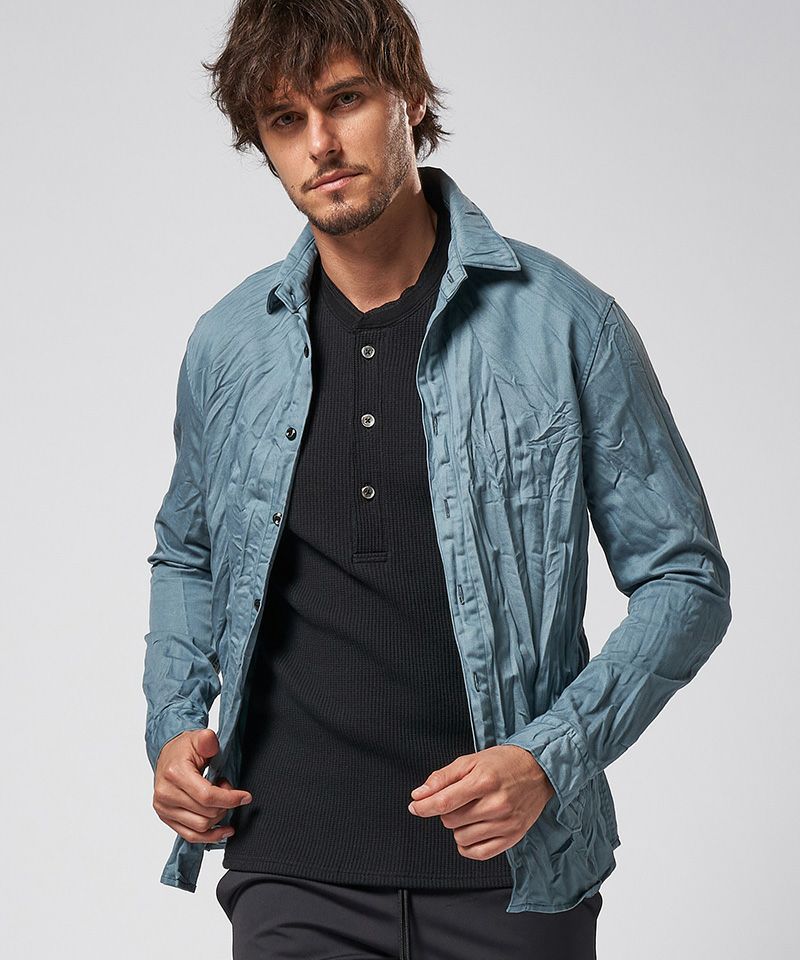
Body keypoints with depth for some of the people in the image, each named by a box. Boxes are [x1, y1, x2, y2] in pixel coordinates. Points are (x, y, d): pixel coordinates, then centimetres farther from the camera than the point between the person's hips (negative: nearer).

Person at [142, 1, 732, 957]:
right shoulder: (226, 346, 4)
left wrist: (551, 759, -13)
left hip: (510, 874, -1)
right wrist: (173, 725, 4)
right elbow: (184, 556, 21)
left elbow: (685, 579, -1)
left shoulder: (566, 323, -5)